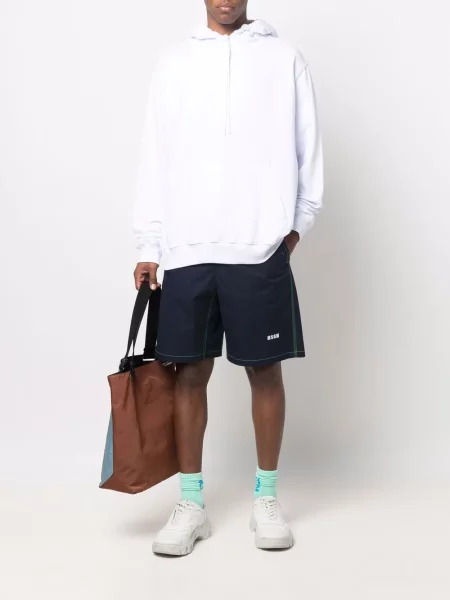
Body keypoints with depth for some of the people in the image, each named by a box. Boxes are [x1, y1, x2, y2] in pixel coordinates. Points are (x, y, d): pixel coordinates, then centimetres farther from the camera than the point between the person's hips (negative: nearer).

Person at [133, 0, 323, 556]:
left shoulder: (284, 60, 9)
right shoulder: (174, 64, 12)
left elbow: (307, 148, 8)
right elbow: (155, 158, 9)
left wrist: (296, 225, -1)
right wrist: (149, 247, 4)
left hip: (260, 249, -1)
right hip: (186, 250, 2)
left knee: (265, 371, 5)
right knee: (190, 372, 5)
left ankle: (266, 498, 20)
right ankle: (191, 505, 17)